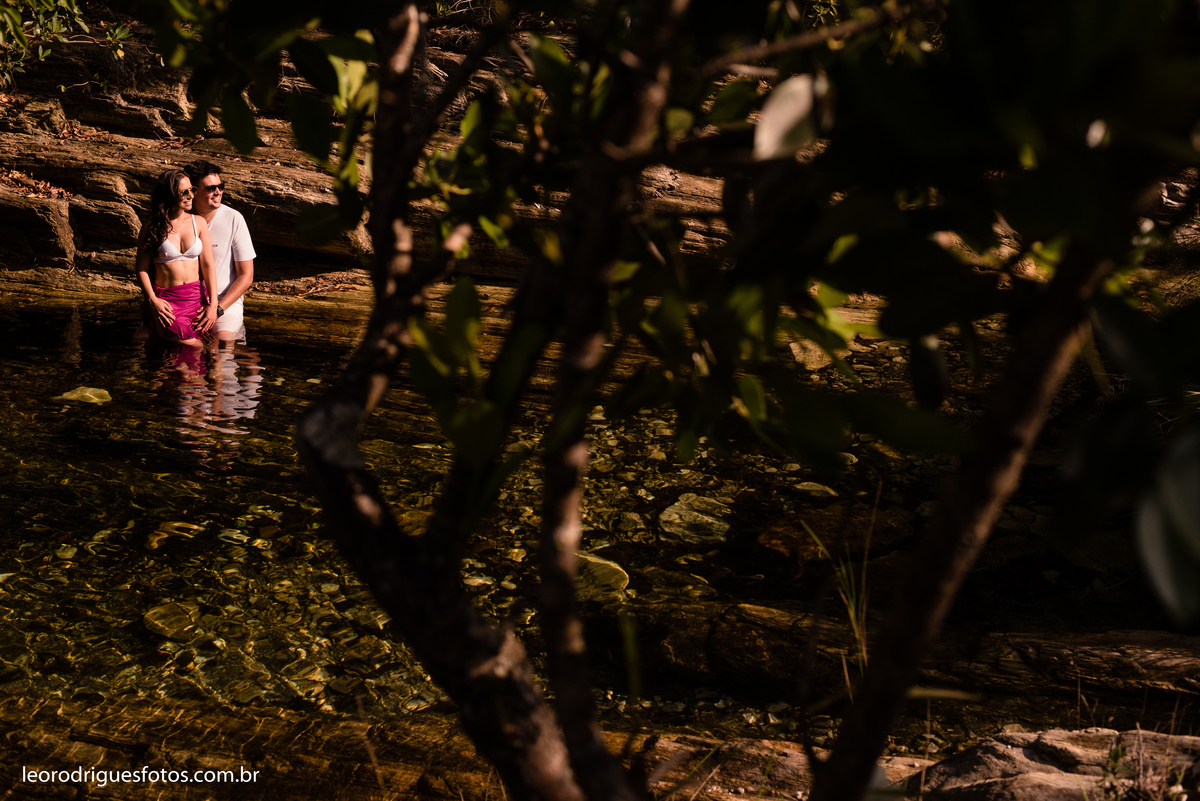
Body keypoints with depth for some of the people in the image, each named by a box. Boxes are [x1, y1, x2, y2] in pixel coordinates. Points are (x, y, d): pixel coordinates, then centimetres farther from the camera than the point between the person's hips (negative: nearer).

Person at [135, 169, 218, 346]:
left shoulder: (199, 223, 10)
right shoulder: (152, 227, 2)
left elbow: (208, 265, 7)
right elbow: (141, 268, 3)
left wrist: (213, 304, -4)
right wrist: (152, 300, -12)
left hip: (197, 296, 3)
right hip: (165, 299, -3)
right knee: (189, 345, -28)